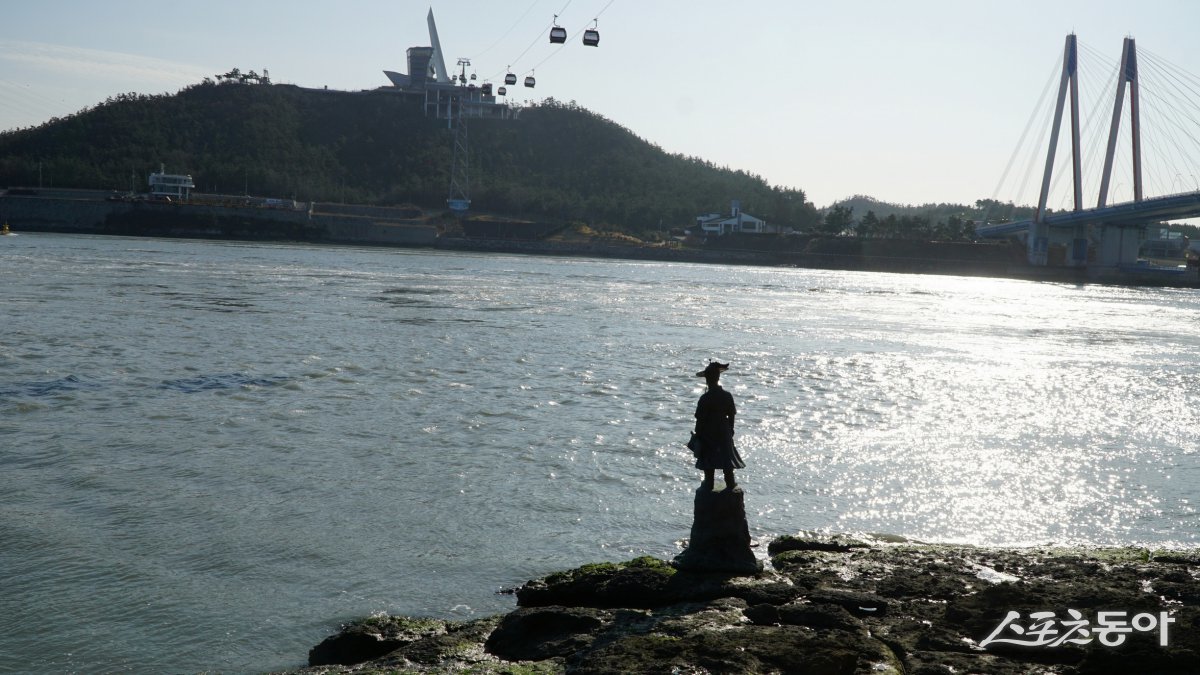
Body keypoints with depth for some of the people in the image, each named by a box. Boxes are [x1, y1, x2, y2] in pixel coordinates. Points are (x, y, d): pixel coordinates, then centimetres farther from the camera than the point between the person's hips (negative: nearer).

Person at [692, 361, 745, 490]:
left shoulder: (705, 398, -18)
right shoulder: (727, 396, -7)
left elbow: (700, 419, -14)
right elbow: (731, 416, 1)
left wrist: (698, 435, -3)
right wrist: (731, 430, 15)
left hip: (708, 433, -3)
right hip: (724, 432, 3)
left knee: (708, 459, 8)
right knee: (727, 455, 15)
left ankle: (709, 483, 15)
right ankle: (730, 482, 21)